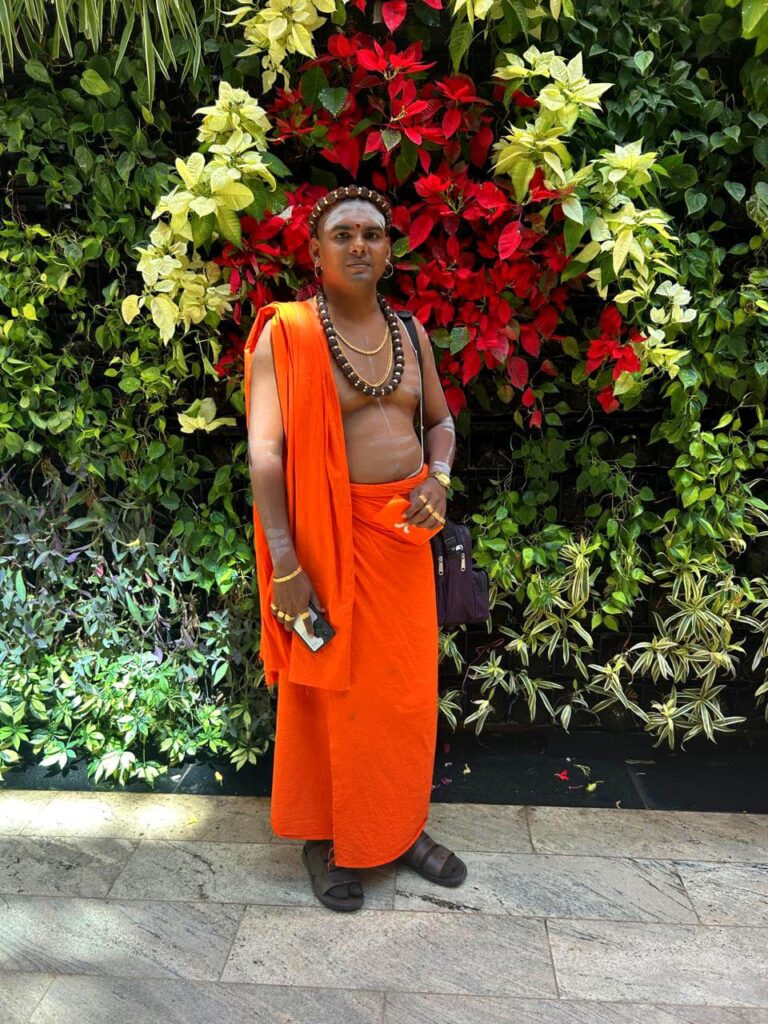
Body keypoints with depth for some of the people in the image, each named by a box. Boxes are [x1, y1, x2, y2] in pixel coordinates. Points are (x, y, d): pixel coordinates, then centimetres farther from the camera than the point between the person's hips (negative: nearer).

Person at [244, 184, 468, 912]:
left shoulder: (409, 332, 8)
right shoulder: (286, 333, -8)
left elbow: (440, 420, 17)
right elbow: (264, 450, -14)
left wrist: (438, 477, -5)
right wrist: (283, 563, -20)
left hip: (404, 533, 5)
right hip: (328, 536, -5)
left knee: (406, 685, 14)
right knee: (328, 687, 8)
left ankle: (401, 827, 35)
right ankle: (323, 837, 30)